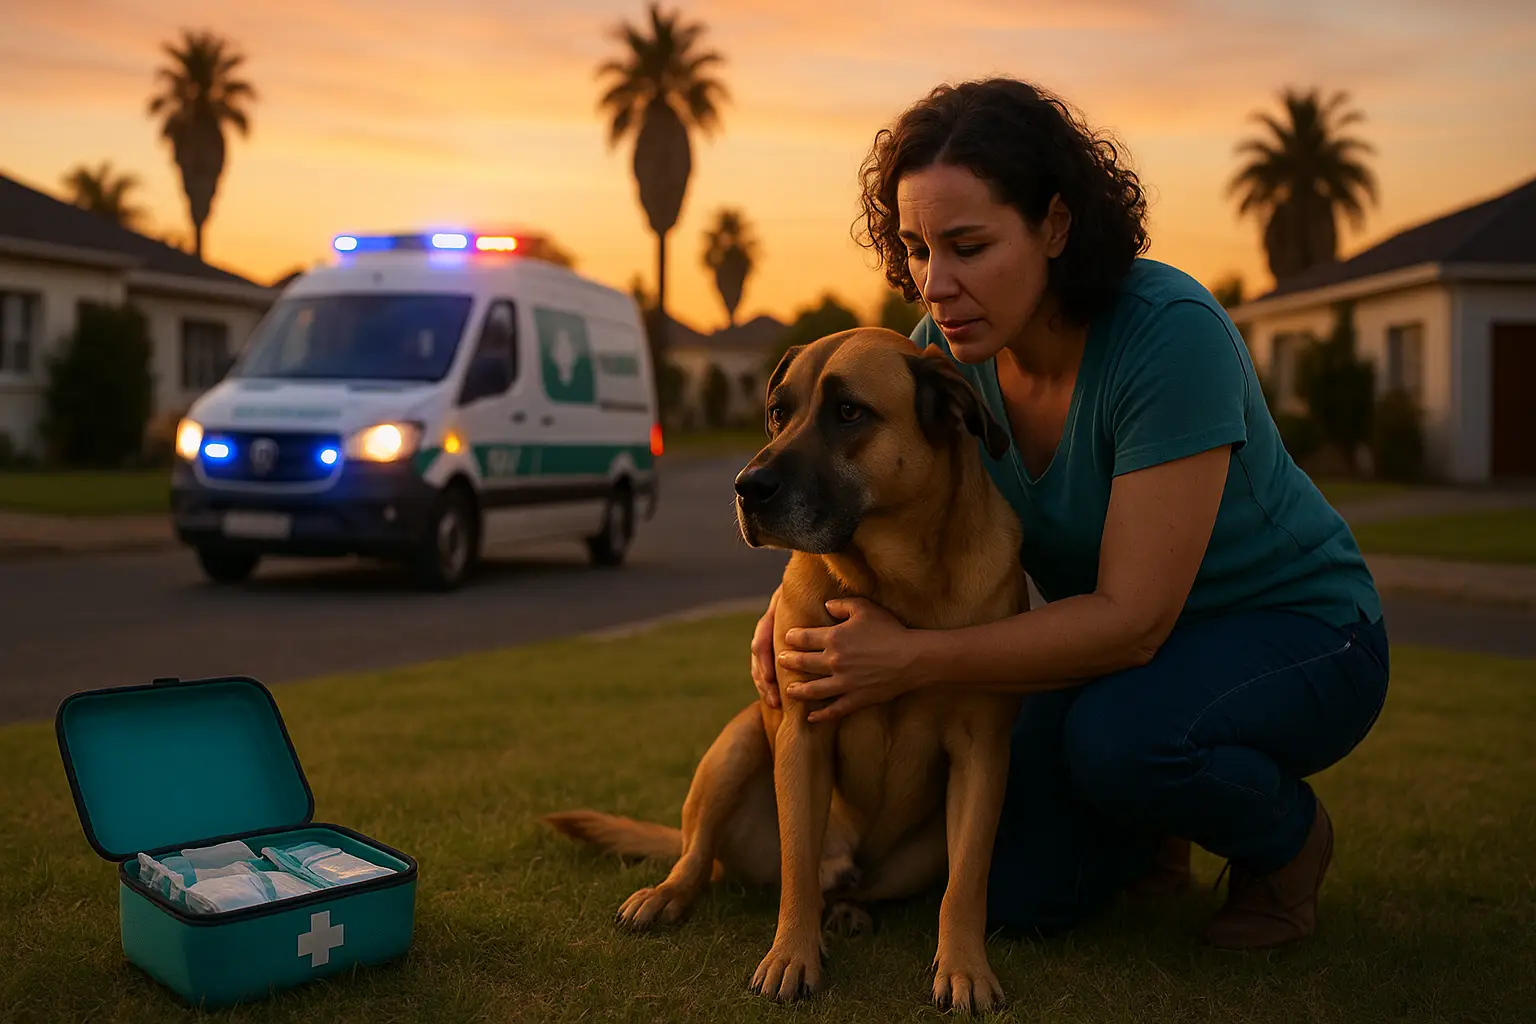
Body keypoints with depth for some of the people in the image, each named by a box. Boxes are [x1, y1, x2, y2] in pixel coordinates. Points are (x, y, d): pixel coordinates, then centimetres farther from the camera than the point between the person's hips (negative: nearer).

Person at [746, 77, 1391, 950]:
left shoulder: (1170, 333, -31)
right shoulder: (947, 348, -13)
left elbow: (1131, 619, -33)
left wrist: (914, 659, -36)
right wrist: (798, 599, -21)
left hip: (1298, 633, -5)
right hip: (1121, 648, 5)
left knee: (1118, 735, -36)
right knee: (1021, 894, -11)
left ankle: (1287, 832, -2)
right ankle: (1155, 835, 22)